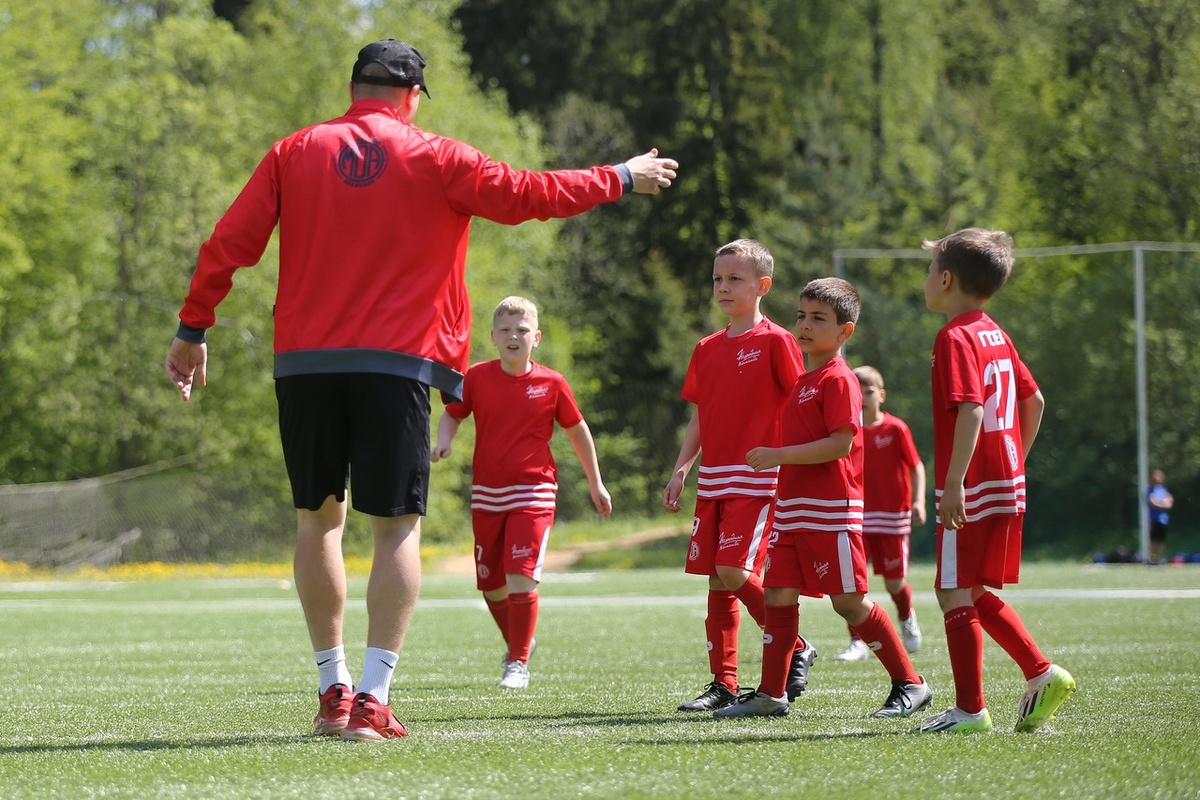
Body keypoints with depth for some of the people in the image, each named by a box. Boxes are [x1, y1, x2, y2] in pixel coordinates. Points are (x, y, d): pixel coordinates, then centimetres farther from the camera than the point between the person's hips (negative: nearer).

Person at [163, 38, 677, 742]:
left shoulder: (296, 152, 8)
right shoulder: (434, 158, 3)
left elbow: (228, 245, 6)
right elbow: (529, 194, 9)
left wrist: (193, 330, 16)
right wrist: (621, 179, 23)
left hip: (303, 360, 3)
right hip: (393, 364, -3)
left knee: (318, 515, 14)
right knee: (398, 526, 1)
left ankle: (334, 688, 14)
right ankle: (373, 700, -9)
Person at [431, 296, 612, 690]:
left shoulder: (551, 384, -4)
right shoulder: (477, 377, 0)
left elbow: (578, 430, 8)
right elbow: (452, 414, 13)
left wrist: (595, 483, 14)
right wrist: (444, 441, -9)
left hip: (533, 493, -3)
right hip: (486, 494, 3)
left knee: (521, 579, -16)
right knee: (491, 586, 8)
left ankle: (519, 663, -3)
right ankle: (516, 643, 35)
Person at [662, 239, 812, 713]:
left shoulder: (774, 342, -5)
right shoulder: (707, 348, 14)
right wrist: (680, 471, 9)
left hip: (758, 482, -7)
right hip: (713, 481, 7)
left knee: (734, 573, -17)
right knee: (716, 582, 4)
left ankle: (796, 649, 3)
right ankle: (723, 684, 9)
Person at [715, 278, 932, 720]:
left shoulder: (838, 380, -11)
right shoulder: (804, 380, 18)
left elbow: (840, 444, -20)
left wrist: (779, 455, -20)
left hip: (831, 511, -9)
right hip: (792, 508, 9)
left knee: (849, 601, -5)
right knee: (778, 595, 4)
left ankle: (909, 684, 5)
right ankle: (770, 693, 7)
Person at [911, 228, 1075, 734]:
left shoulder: (954, 337, -13)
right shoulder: (996, 335, 14)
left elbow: (970, 410, -23)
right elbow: (1034, 400, 20)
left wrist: (953, 483, -26)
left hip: (972, 490, -9)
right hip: (1006, 483, 9)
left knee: (955, 595, -3)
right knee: (974, 594, 17)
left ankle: (970, 710, -2)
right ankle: (1042, 675, 12)